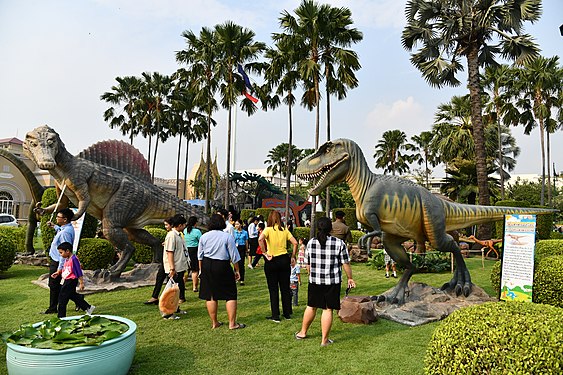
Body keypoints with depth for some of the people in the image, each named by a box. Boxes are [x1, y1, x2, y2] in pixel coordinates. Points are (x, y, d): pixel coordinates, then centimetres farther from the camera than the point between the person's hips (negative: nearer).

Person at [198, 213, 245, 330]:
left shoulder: (204, 236, 4)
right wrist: (237, 270, 5)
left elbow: (200, 256, 10)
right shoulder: (227, 236, -8)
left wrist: (201, 269, 21)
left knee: (210, 296, 11)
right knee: (230, 295, 5)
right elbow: (234, 256, -5)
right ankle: (232, 323, 8)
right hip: (223, 267, -4)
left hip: (207, 266, 4)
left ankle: (214, 323, 20)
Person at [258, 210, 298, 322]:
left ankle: (275, 315, 11)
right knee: (285, 288, 13)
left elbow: (260, 239, -26)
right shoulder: (285, 230, 3)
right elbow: (295, 243, -2)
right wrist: (293, 256, 7)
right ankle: (287, 313, 22)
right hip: (284, 260, 3)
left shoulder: (268, 229, -7)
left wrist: (265, 253, -17)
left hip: (272, 262, -3)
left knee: (273, 289, 7)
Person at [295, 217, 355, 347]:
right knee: (328, 309, 6)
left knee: (311, 306, 18)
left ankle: (303, 332, 33)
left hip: (314, 281, 3)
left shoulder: (311, 243, 0)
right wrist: (350, 278, 9)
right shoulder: (339, 243, -8)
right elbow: (346, 264, -5)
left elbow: (307, 264, 7)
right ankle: (324, 339, 15)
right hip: (332, 282, -3)